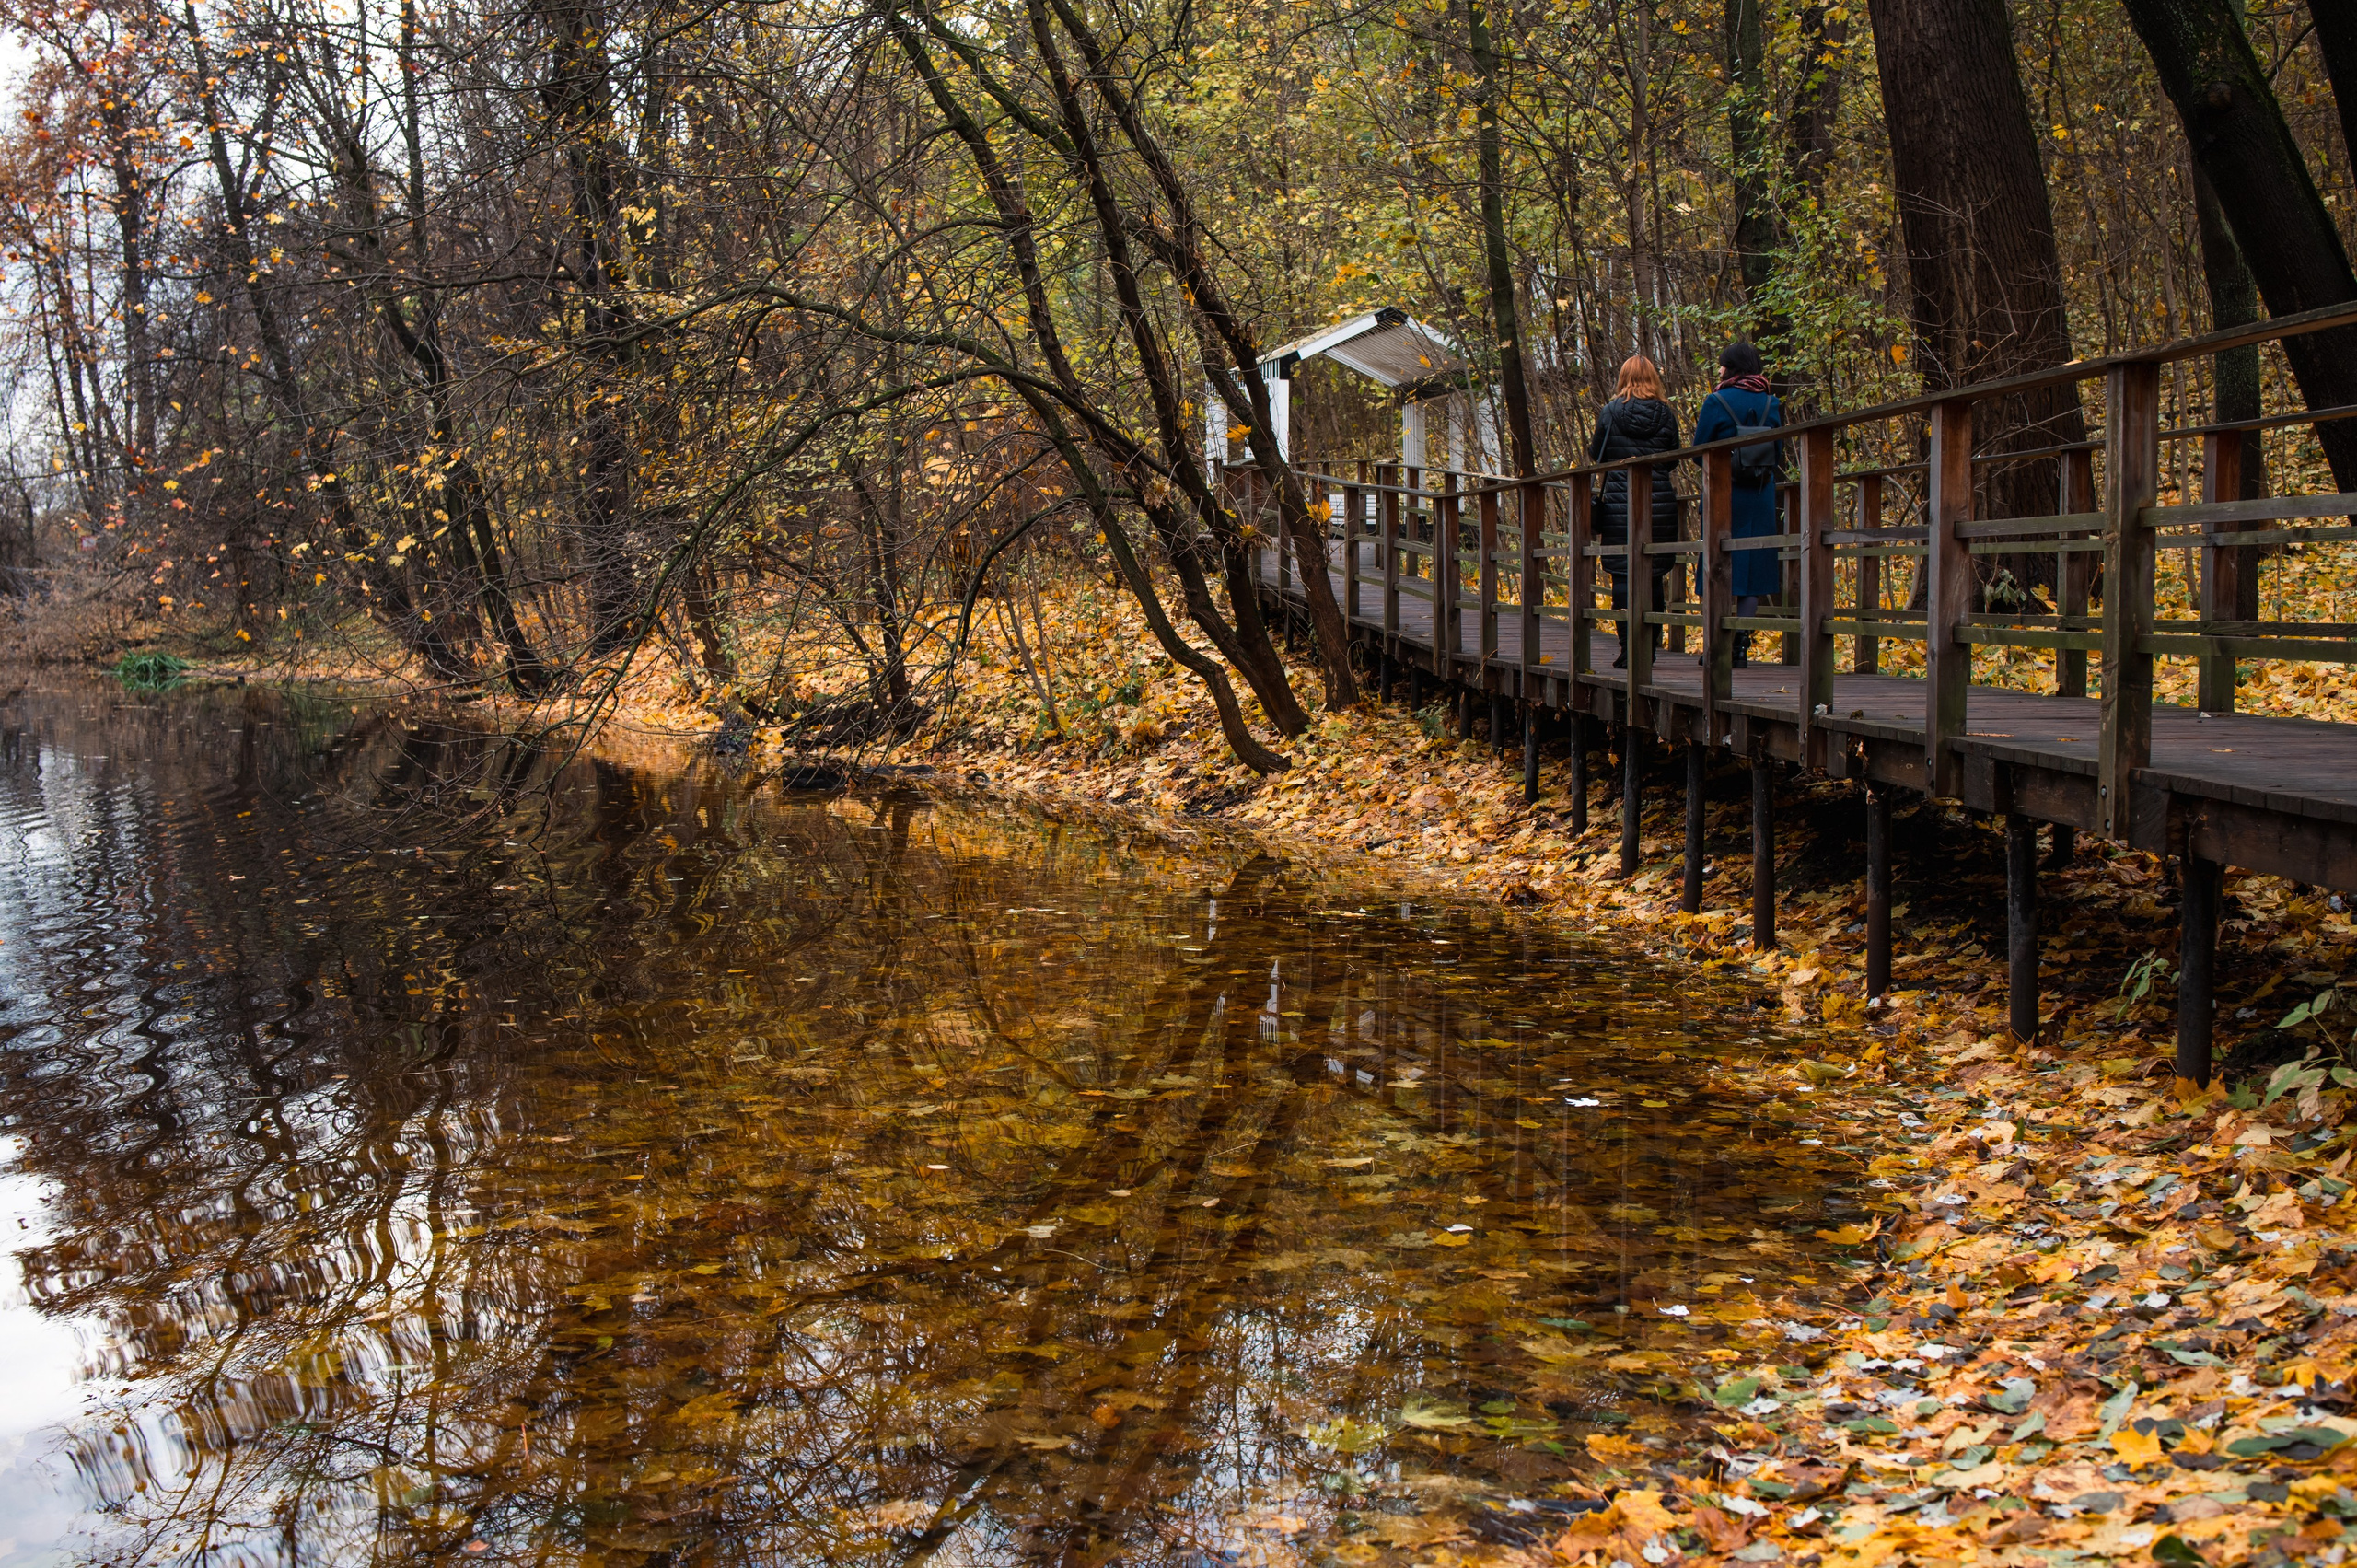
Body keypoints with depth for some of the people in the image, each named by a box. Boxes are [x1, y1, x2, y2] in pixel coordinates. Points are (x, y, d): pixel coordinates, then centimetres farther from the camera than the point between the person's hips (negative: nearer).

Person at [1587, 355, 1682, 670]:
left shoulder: (1611, 412, -3)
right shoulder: (1666, 414, 1)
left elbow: (1596, 454, 5)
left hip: (1619, 504, -2)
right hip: (1660, 504, 2)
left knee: (1623, 577, 1)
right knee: (1653, 578, 9)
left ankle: (1628, 650, -4)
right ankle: (1650, 647, 10)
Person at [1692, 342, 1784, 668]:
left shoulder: (1716, 403, -8)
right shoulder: (1770, 404, 4)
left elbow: (1699, 451, -4)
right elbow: (1777, 454, 9)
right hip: (1761, 496, 3)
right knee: (1752, 565, 7)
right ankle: (1741, 645, 4)